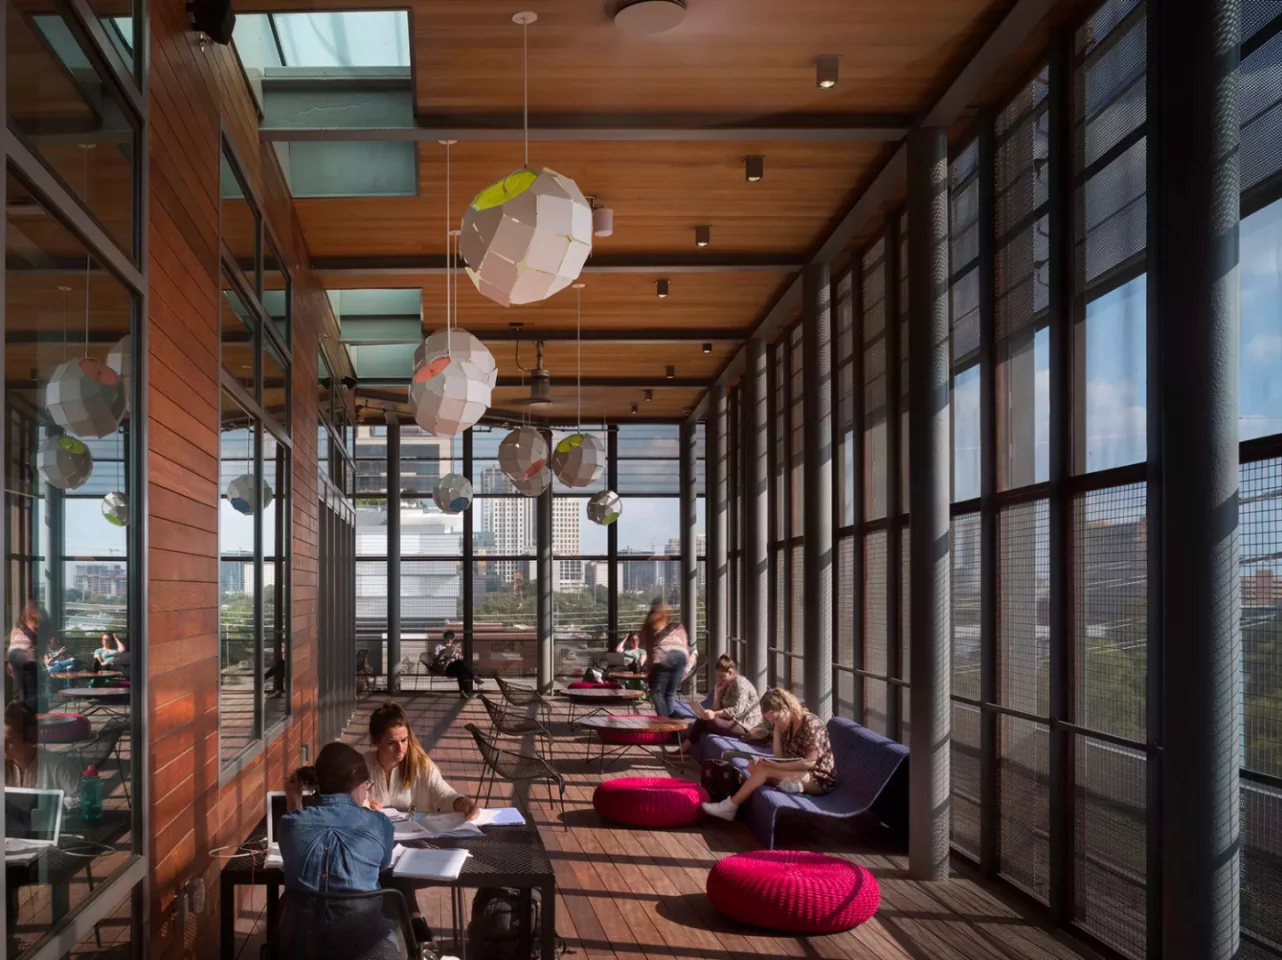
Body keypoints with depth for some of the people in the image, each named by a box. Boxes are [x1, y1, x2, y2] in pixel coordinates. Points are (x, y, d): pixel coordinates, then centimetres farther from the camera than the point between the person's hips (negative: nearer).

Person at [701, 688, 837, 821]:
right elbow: (780, 756, 3)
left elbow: (810, 762, -22)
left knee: (763, 769, -24)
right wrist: (777, 729, -5)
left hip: (819, 779, -9)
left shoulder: (811, 724, -16)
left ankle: (730, 807, -21)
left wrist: (777, 766, -24)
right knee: (753, 764, -6)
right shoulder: (788, 725, 9)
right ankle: (789, 783, -25)